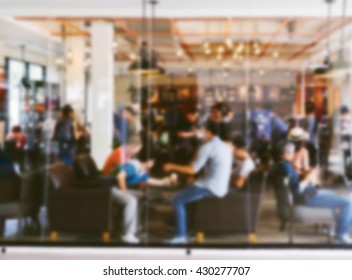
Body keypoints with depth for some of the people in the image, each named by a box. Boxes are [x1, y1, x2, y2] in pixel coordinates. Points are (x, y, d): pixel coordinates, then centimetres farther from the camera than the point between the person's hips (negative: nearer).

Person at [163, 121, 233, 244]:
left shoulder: (207, 147, -13)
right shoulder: (226, 147, 13)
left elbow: (193, 170, -15)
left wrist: (172, 167, -3)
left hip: (209, 187, -9)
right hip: (222, 188, 9)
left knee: (177, 200, -3)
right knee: (185, 194, 26)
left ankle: (181, 236, -9)